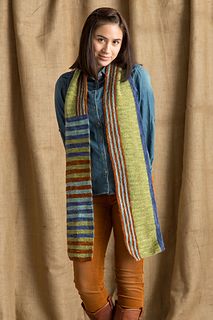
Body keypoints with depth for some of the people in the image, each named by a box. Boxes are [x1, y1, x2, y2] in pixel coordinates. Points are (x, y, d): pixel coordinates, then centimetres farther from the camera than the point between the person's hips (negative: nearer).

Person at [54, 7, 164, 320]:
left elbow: (147, 133, 5)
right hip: (87, 192, 2)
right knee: (86, 283, 3)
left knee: (130, 281, 3)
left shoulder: (136, 76, 0)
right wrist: (91, 174, 12)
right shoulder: (67, 84, 6)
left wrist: (139, 179, 8)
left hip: (131, 192, -2)